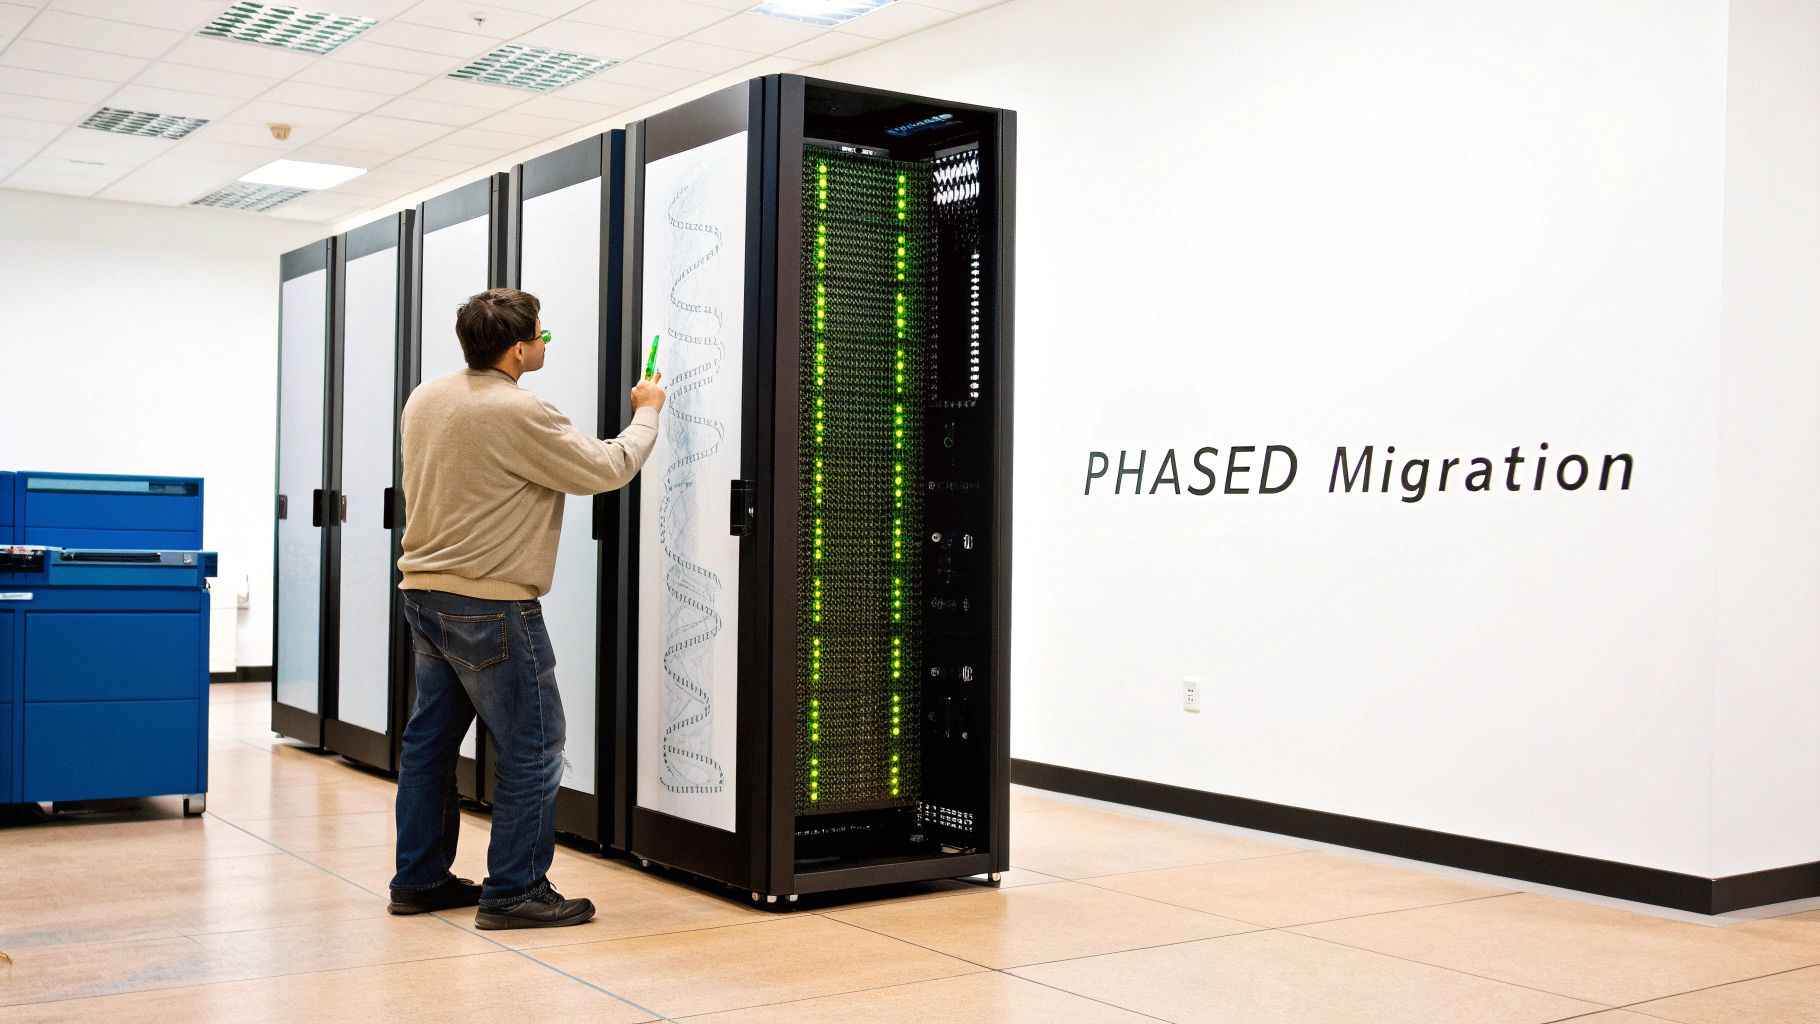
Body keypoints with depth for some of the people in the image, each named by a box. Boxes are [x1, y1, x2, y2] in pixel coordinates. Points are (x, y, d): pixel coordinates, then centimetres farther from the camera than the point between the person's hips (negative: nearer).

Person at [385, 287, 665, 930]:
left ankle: (419, 880, 23)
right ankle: (514, 892, 3)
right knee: (533, 748, 0)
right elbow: (608, 469, -12)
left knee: (430, 737, 15)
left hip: (423, 591, 9)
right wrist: (647, 413, 6)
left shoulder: (425, 399, 6)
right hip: (489, 606, -9)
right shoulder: (520, 414, -19)